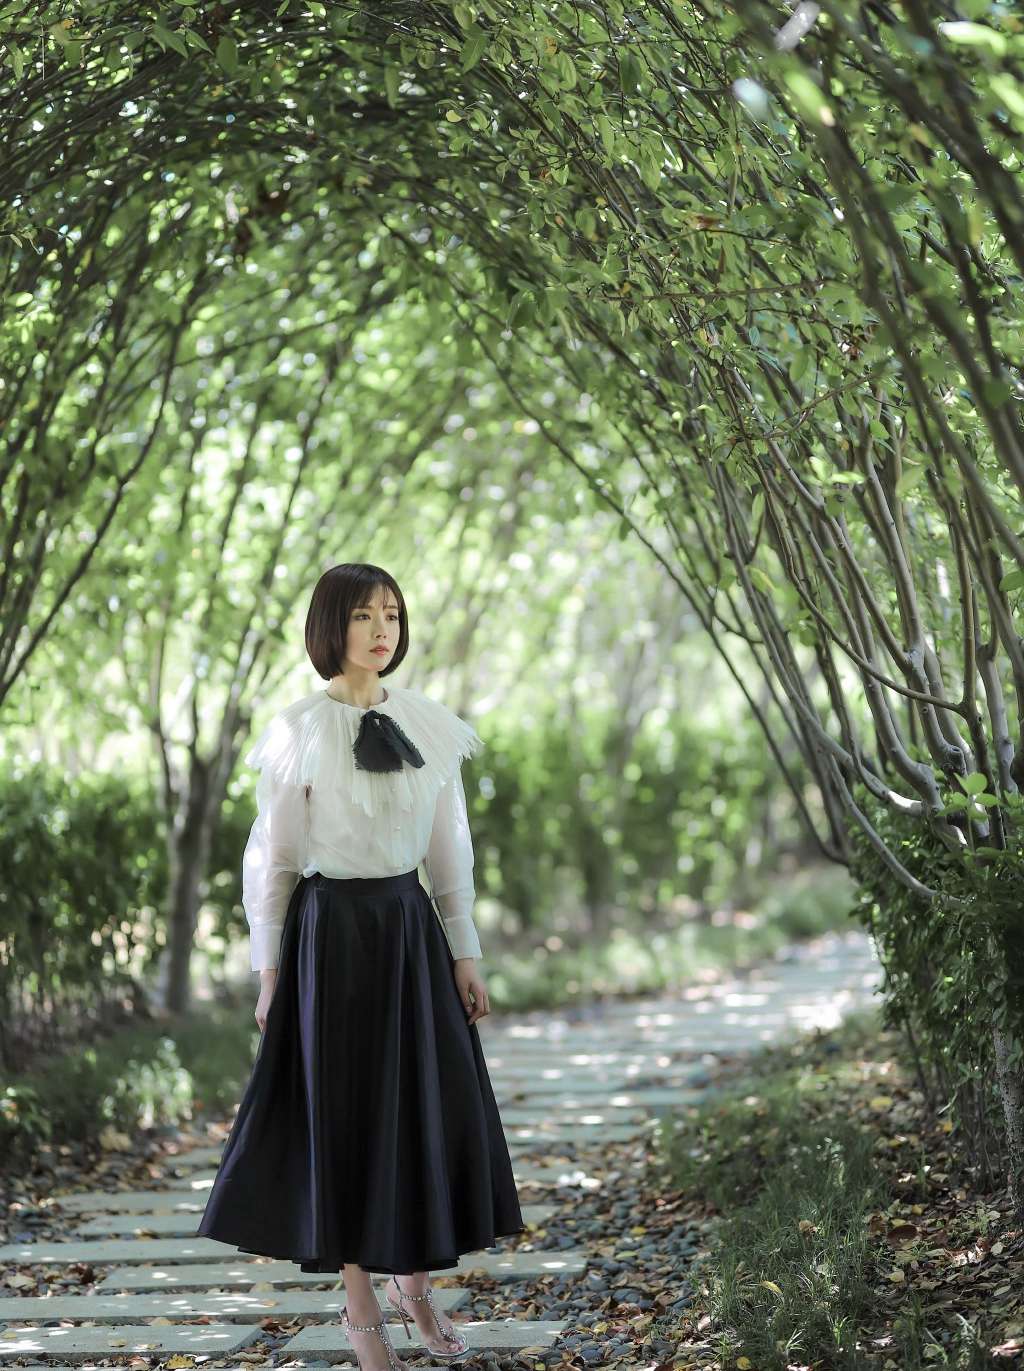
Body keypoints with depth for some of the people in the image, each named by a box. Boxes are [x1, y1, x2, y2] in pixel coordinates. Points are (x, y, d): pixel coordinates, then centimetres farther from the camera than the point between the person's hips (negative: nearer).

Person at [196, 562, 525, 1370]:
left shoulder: (432, 726, 4)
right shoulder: (298, 732, -8)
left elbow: (451, 850, 8)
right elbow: (271, 858, -4)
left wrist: (465, 955, 5)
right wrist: (269, 971, -4)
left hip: (412, 930, 4)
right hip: (332, 933, -4)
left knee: (432, 1107, 7)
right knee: (345, 1112, 5)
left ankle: (415, 1284, 27)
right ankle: (361, 1304, 20)